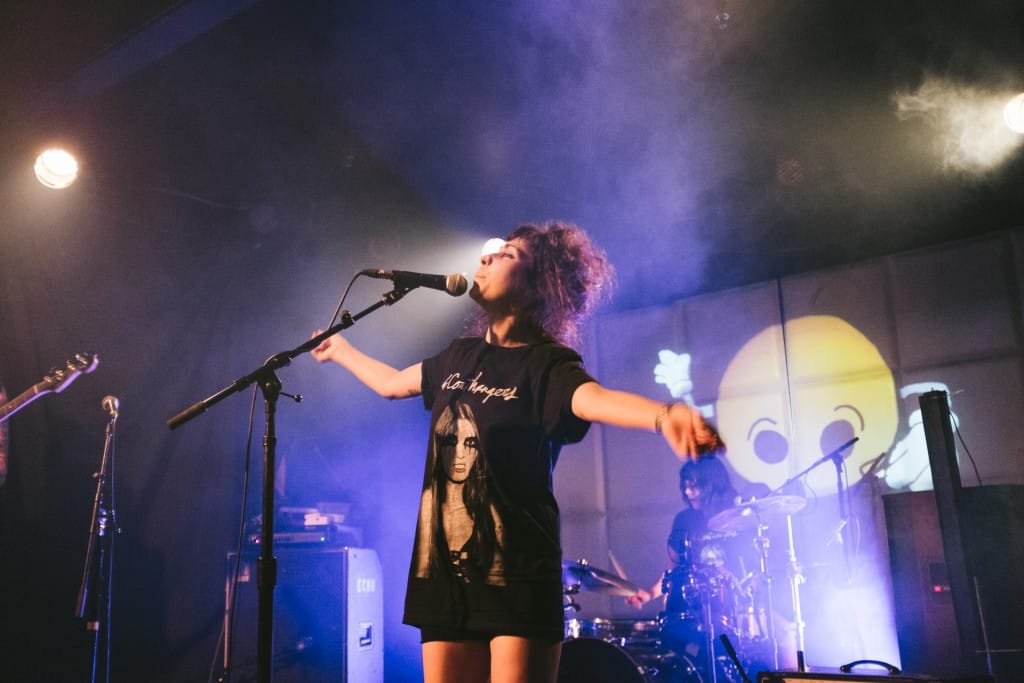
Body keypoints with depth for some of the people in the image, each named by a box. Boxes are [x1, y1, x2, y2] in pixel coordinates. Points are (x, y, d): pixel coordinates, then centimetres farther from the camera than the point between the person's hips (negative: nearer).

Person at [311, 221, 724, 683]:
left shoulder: (546, 363, -8)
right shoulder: (461, 355, 11)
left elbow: (596, 399, -31)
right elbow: (391, 384, 31)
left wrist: (665, 415, -53)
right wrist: (339, 349, 46)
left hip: (516, 575, -6)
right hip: (445, 572, 6)